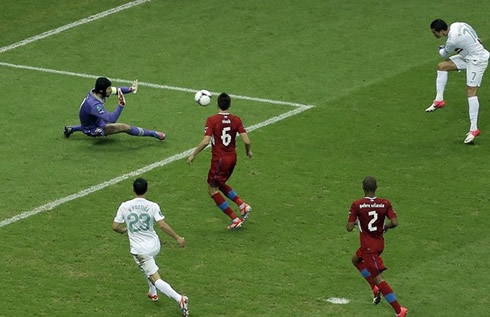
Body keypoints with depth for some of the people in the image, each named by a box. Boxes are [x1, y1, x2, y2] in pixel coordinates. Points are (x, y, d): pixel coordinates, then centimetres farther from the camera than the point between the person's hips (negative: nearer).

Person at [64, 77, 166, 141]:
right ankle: (153, 134, -7)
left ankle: (71, 129, 43)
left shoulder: (94, 92, -15)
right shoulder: (93, 105, -39)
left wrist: (130, 89, -24)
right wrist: (121, 105, -50)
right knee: (125, 127, -19)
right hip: (92, 130, -8)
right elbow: (112, 119, -42)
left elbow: (117, 90, -6)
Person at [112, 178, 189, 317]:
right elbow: (162, 225, -17)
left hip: (139, 250, -3)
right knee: (148, 267, 37)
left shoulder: (124, 206, -8)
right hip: (154, 246, 3)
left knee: (155, 279, -5)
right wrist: (178, 238, -7)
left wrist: (124, 230, 19)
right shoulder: (152, 206, -10)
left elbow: (115, 227, -4)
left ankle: (179, 298, -23)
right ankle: (153, 293, 47)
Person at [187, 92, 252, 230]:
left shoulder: (212, 120, -15)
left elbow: (206, 141, -22)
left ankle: (235, 219, 5)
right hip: (232, 157, 6)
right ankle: (242, 205, 12)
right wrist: (248, 151, 14)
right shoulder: (236, 120, -3)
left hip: (219, 159, -6)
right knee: (220, 184, 28)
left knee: (213, 189, 8)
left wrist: (193, 155, -10)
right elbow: (246, 140, -7)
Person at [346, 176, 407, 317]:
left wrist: (355, 221, 9)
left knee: (378, 278, -4)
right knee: (356, 260, 31)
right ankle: (375, 289, 23)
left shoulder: (357, 205, -15)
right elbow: (394, 222, -14)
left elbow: (349, 228, -14)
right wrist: (386, 226, 9)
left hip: (368, 247, -6)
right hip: (379, 243, 6)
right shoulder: (385, 204, -6)